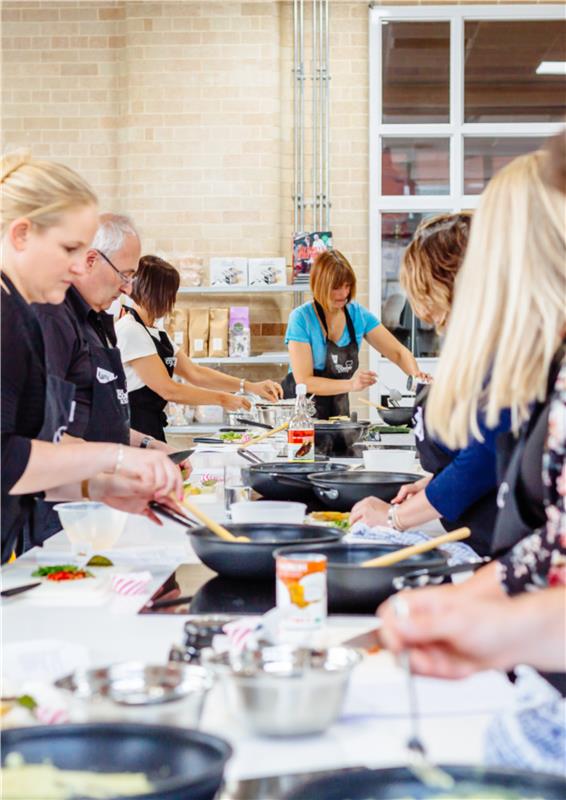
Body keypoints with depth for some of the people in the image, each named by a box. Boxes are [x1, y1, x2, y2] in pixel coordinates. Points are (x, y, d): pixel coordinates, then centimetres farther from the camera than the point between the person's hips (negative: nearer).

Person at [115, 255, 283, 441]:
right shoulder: (130, 331, -15)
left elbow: (194, 373, 14)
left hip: (152, 430, 9)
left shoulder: (155, 334, 15)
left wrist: (250, 387, 5)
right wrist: (222, 399, -6)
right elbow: (168, 389, -16)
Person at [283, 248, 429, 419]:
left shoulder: (358, 314, 1)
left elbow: (399, 352, 3)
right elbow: (303, 381, -17)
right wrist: (351, 385, -29)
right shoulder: (301, 318, -12)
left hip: (338, 409, 4)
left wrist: (416, 374, -18)